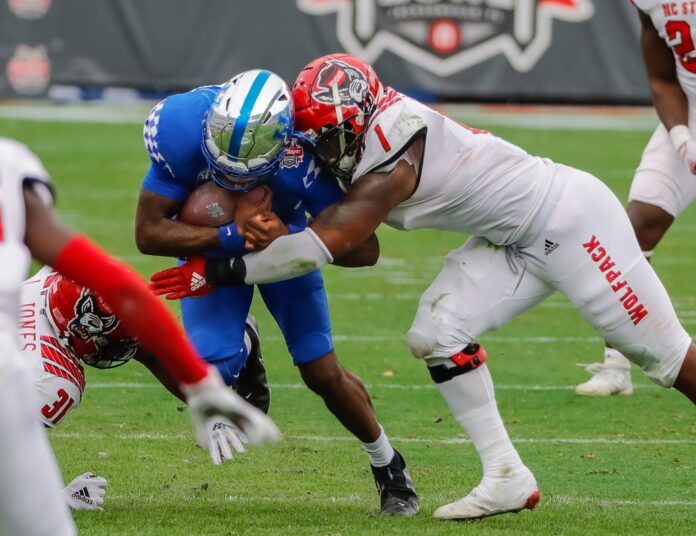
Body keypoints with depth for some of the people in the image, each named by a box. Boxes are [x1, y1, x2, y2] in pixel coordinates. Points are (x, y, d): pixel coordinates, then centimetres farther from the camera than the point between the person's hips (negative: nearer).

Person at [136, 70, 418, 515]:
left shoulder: (300, 158, -39)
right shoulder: (182, 131, -37)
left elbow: (365, 250, -31)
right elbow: (149, 233, -31)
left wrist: (288, 237, -46)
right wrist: (232, 236, -42)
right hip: (210, 240, 1)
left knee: (323, 374, 0)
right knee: (211, 371, -16)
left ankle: (388, 466, 26)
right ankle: (241, 354, 24)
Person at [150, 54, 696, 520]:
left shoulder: (394, 151, -28)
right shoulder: (364, 142, -1)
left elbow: (325, 243, -30)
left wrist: (224, 270, -29)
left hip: (569, 216, -9)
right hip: (515, 240, 9)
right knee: (438, 333, -3)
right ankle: (507, 478, 0)